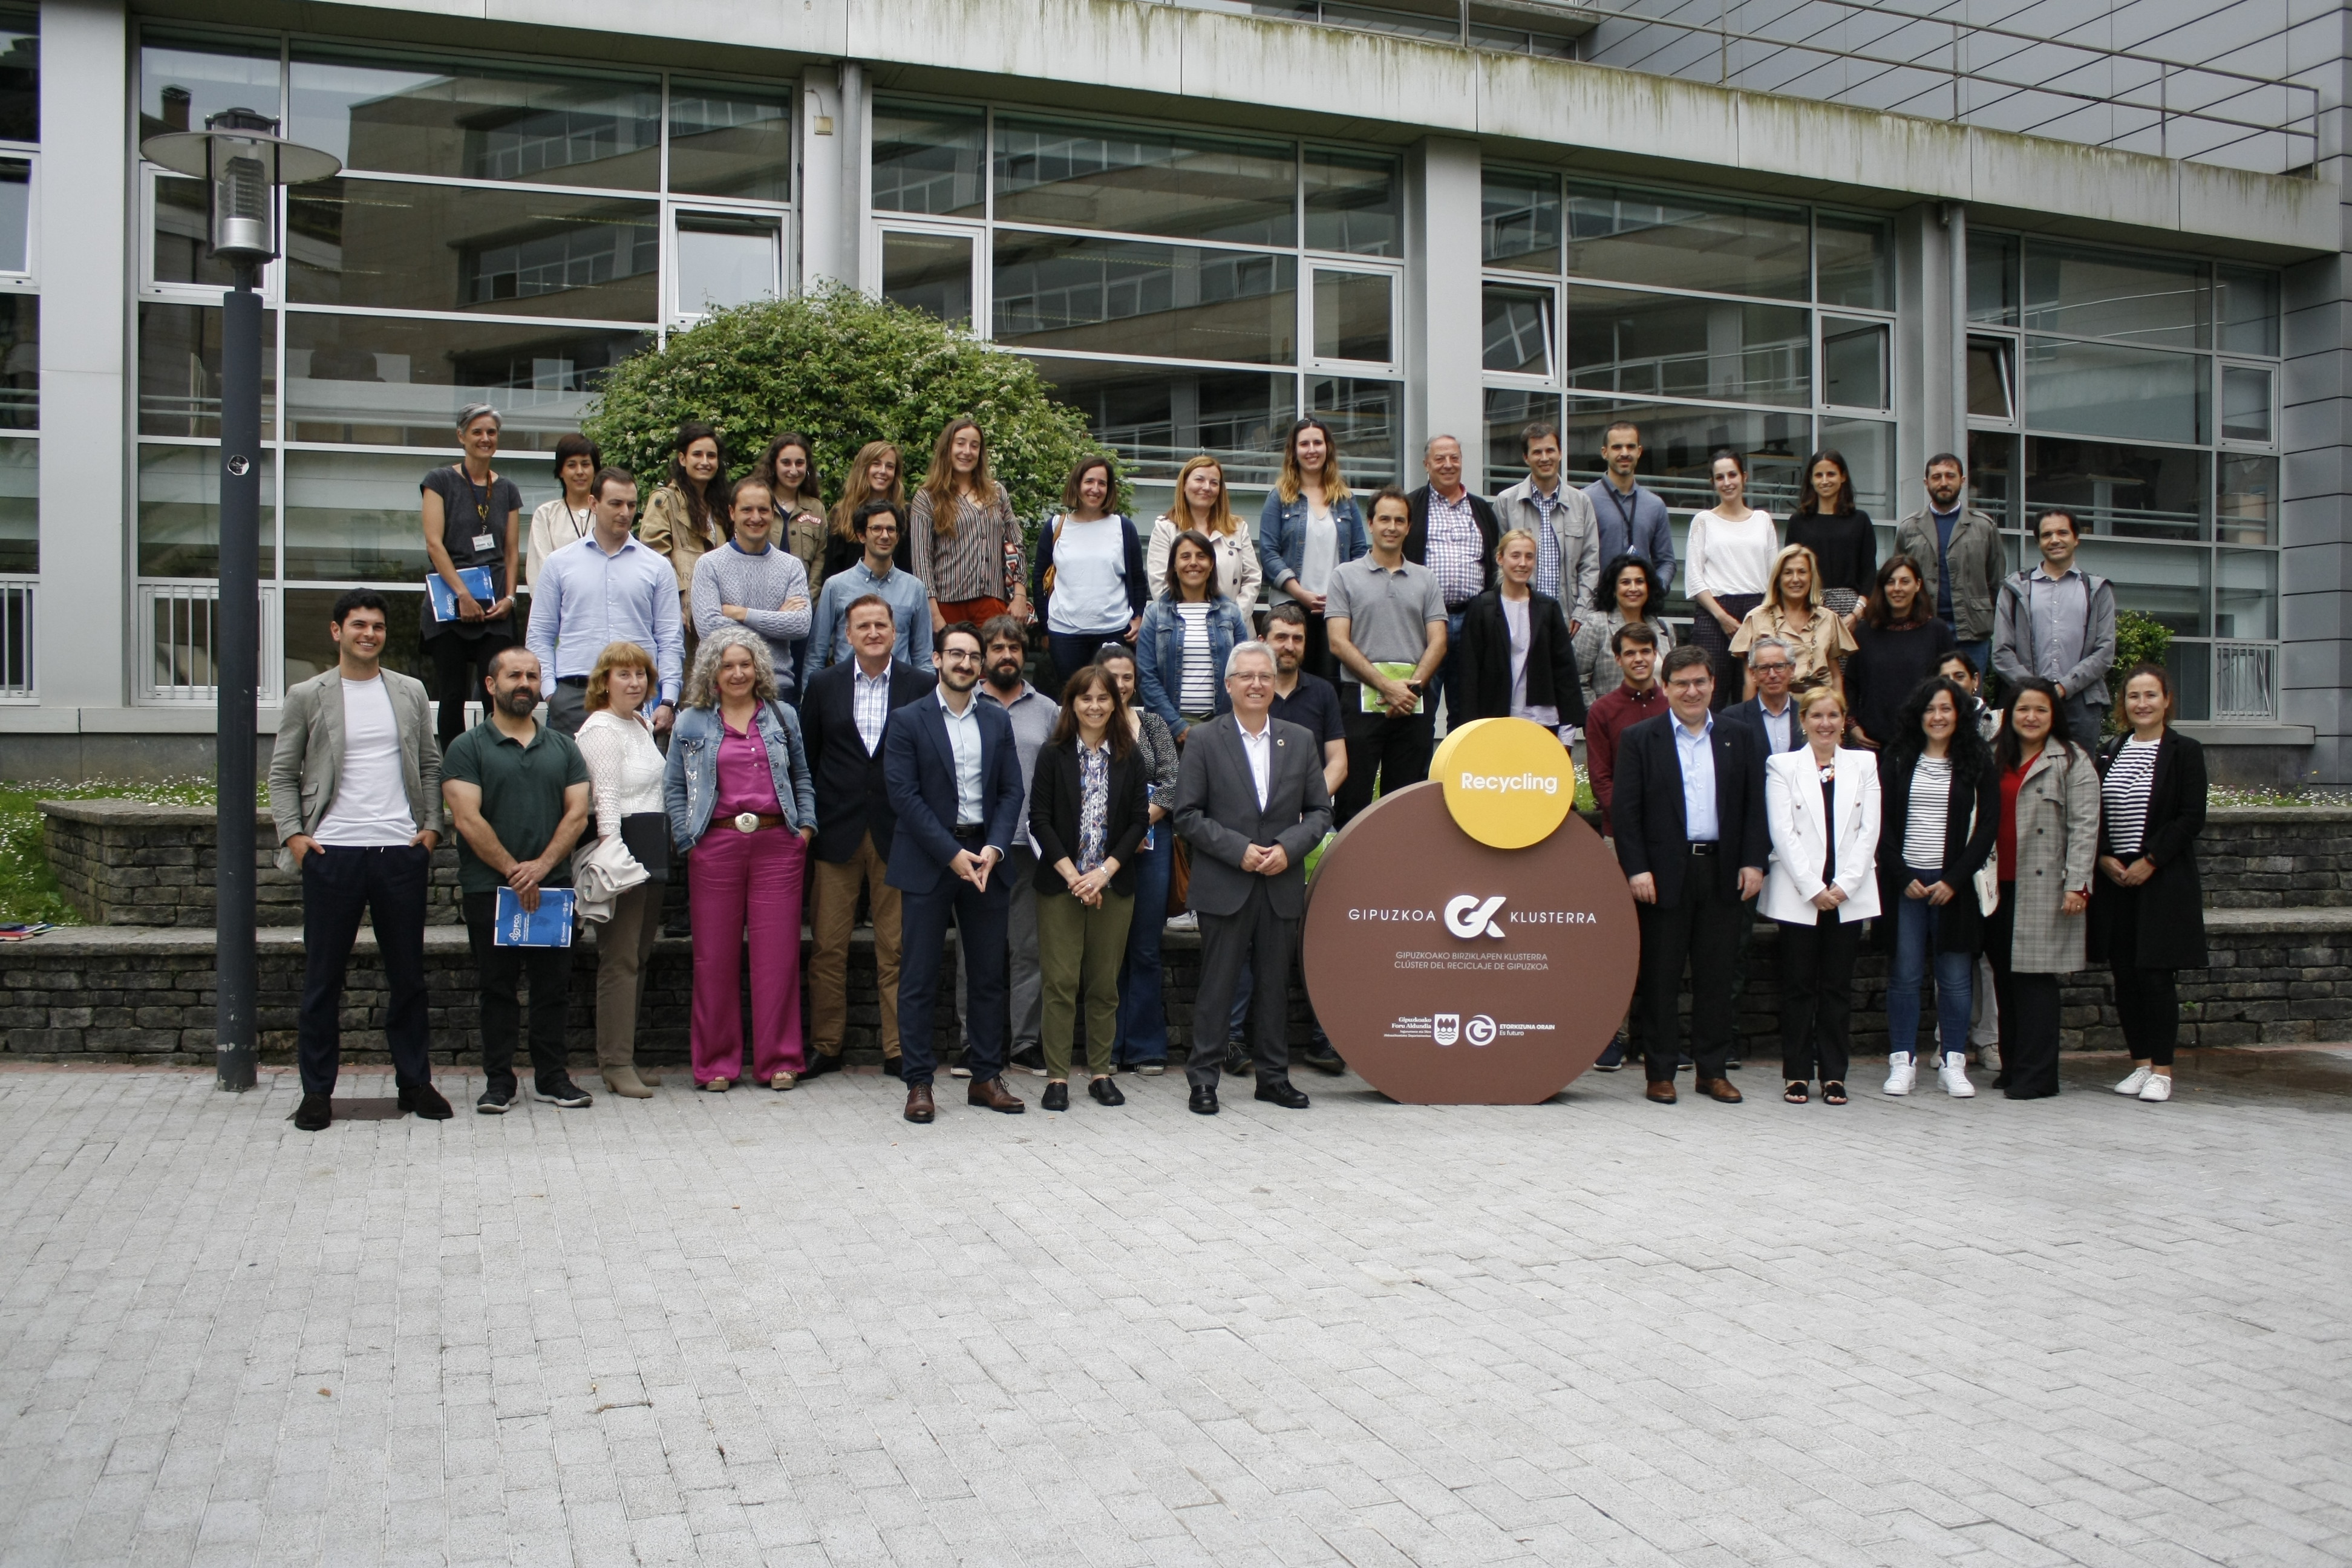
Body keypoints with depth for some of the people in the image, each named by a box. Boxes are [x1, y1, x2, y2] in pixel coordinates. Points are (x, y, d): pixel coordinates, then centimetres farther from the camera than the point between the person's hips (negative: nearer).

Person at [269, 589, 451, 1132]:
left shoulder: (410, 692, 11)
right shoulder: (307, 696, 4)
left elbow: (431, 765, 13)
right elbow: (283, 773, 6)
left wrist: (432, 825, 1)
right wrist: (292, 834, -6)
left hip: (401, 852, 2)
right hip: (332, 853, -2)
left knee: (408, 974, 8)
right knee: (322, 978, 4)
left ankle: (415, 1082, 17)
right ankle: (317, 1090, 13)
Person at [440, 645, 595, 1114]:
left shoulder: (563, 747, 13)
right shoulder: (468, 748, 2)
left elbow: (577, 814, 4)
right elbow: (467, 819, -8)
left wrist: (541, 866, -10)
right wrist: (514, 871, -13)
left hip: (553, 888, 3)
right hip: (488, 889, -2)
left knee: (554, 986, 5)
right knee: (498, 988, 4)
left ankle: (552, 1076, 14)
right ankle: (498, 1081, 11)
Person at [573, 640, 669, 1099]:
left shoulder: (642, 724, 18)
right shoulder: (601, 730, -9)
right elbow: (606, 797, -17)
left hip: (651, 849, 10)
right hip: (623, 844, -9)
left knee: (639, 955, 11)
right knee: (620, 958, -8)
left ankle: (625, 1056, 16)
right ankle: (616, 1064, -5)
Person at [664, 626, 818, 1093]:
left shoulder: (784, 718, 12)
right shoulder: (691, 724, 8)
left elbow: (803, 778, 16)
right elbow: (674, 788, 8)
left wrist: (806, 825, 4)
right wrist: (687, 840, -1)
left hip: (777, 844, 1)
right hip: (716, 845, 0)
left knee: (778, 952, 0)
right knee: (715, 956, 3)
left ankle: (778, 1060, 9)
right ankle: (716, 1063, 13)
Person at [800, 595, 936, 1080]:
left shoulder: (921, 686, 3)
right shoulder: (823, 685, 7)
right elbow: (806, 758, 10)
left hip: (897, 834, -1)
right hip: (838, 834, 1)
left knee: (897, 950, 3)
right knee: (828, 948, 4)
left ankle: (898, 1049, 11)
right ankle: (825, 1046, 15)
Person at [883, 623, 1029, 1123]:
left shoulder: (997, 721, 11)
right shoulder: (907, 721, -1)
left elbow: (1011, 790, 7)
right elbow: (904, 795, -8)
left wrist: (994, 848, -9)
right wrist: (953, 854, -14)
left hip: (986, 859, 4)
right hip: (927, 861, -4)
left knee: (988, 974, 8)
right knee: (919, 978, -1)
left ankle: (986, 1077, 17)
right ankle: (918, 1082, 6)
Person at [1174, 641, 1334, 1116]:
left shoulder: (1300, 741, 9)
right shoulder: (1204, 742, 0)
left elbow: (1320, 811, 9)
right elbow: (1187, 814, -4)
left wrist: (1288, 848, -9)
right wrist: (1238, 849, -14)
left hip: (1283, 886, 3)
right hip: (1225, 886, -3)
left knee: (1275, 984, 10)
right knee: (1216, 985, 1)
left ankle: (1274, 1076, 20)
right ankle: (1203, 1078, 9)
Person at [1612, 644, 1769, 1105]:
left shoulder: (1740, 739, 11)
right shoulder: (1640, 739, 2)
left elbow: (1756, 805, 9)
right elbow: (1627, 811, -3)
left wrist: (1753, 862, -1)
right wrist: (1636, 869, -11)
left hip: (1724, 872, 2)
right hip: (1665, 873, -2)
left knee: (1717, 976, 8)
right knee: (1661, 977, 3)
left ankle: (1713, 1070, 17)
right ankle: (1661, 1072, 10)